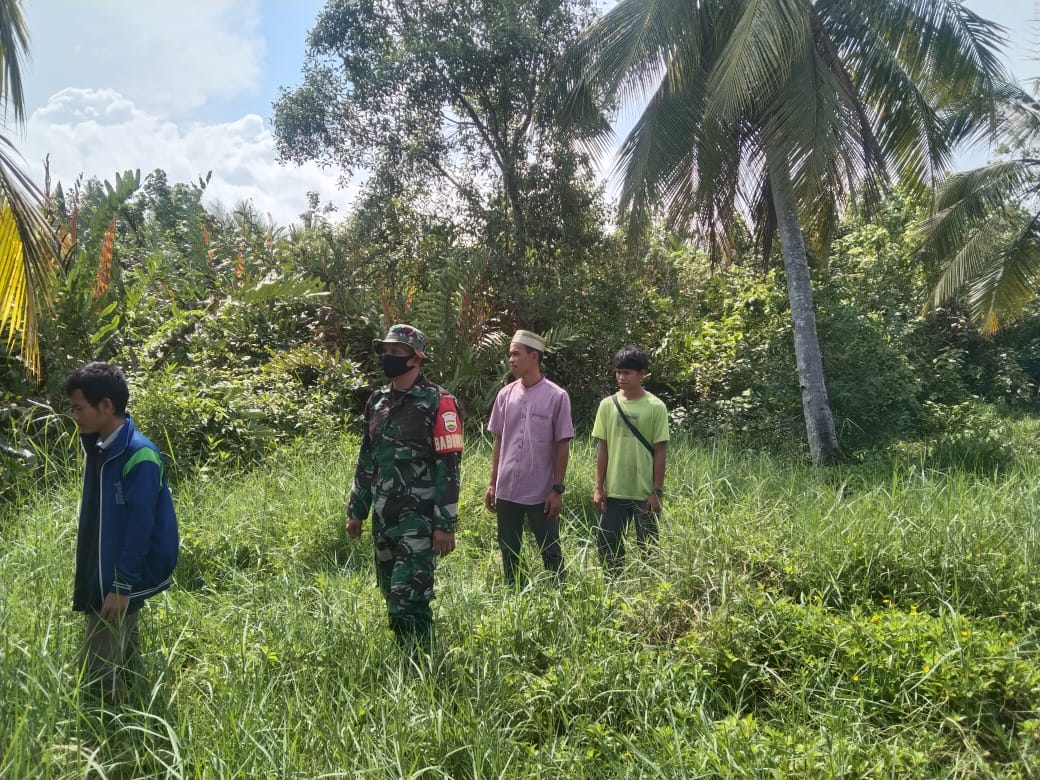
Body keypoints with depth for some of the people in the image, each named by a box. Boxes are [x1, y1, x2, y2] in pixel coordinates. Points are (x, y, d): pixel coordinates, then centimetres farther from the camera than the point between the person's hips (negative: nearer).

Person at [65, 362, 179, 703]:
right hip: (99, 577, 8)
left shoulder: (139, 456, -21)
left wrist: (122, 586, -19)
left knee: (98, 677, -3)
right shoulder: (99, 447, 6)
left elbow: (140, 526, -22)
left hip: (120, 582, -8)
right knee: (121, 667, 18)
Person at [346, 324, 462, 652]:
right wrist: (356, 510, 18)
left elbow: (449, 466, -14)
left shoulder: (437, 402, -11)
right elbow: (366, 459, 18)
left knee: (408, 597, -11)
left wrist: (446, 524, -17)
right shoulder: (377, 401, 10)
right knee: (391, 594, 16)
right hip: (383, 517, 7)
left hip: (419, 518, -7)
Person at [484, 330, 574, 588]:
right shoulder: (506, 394, 5)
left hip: (541, 493, -4)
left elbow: (562, 446, -6)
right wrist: (491, 484, 9)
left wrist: (558, 489, -8)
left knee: (550, 553, 6)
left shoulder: (557, 397, -8)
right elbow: (498, 441, 11)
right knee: (509, 554, 13)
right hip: (507, 491, 5)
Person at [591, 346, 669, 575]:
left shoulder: (655, 407, -6)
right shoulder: (608, 405, 2)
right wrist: (599, 487, 2)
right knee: (606, 545, 5)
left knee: (648, 548, 7)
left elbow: (659, 452, -5)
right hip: (614, 490, 3)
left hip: (644, 492, -3)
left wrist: (657, 491, -7)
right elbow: (603, 449, 5)